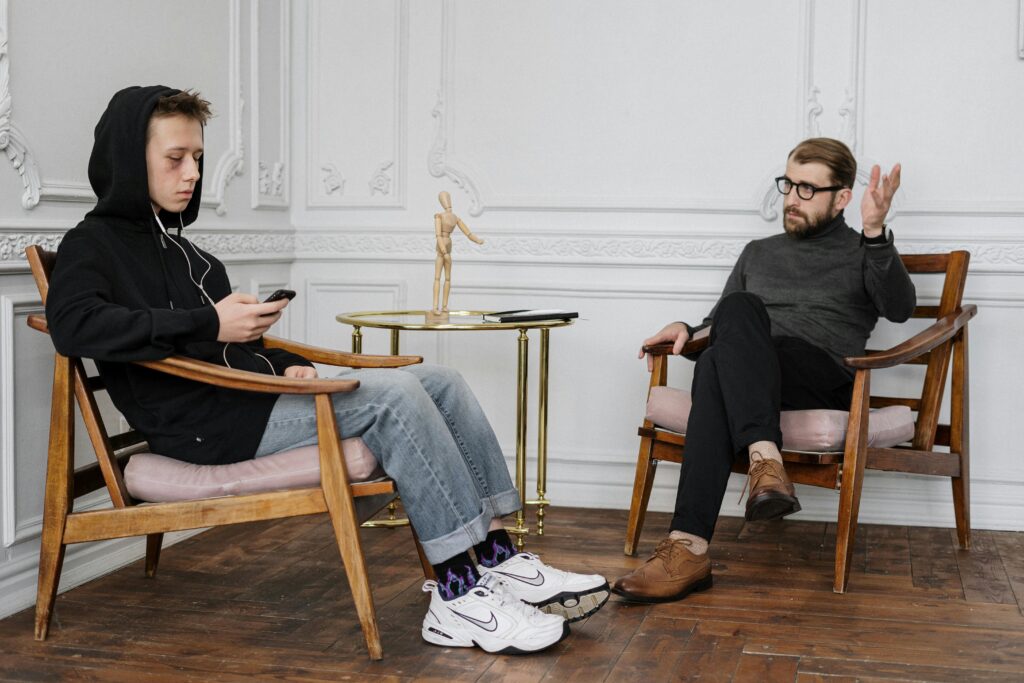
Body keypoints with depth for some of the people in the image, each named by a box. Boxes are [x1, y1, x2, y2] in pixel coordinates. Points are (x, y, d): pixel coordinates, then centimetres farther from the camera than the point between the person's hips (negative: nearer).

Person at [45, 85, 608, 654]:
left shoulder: (183, 252, 27)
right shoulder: (94, 244, 1)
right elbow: (73, 324, -22)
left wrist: (288, 365, 7)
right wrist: (208, 324, -21)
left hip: (252, 400, 9)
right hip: (206, 426, -9)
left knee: (440, 383, -3)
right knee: (391, 393, -25)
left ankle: (497, 560, -10)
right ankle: (458, 596, -25)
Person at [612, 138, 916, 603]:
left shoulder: (862, 255, 17)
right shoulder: (758, 253, 32)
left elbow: (899, 309, -5)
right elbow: (719, 325, 33)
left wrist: (875, 233, -20)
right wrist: (688, 331, 9)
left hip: (823, 380, -3)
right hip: (747, 370, 4)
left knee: (717, 363, -35)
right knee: (737, 309, -33)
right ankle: (765, 458, -50)